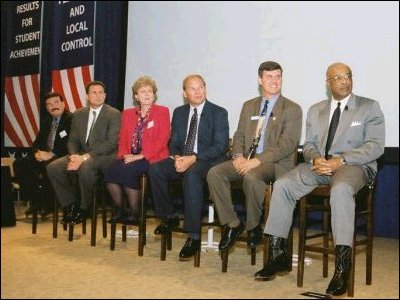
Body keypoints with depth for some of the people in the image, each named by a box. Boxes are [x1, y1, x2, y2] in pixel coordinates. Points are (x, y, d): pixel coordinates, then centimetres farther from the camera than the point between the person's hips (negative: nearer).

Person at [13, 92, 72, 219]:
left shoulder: (71, 119, -6)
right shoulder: (46, 122, 20)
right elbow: (38, 141, 20)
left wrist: (51, 154, -21)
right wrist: (37, 152, -5)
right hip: (45, 156, 8)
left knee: (48, 166, -37)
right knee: (19, 164, -8)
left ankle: (48, 204, -17)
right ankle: (35, 201, -3)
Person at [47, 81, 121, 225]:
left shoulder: (114, 114, -5)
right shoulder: (78, 114, 13)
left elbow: (111, 143, -14)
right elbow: (73, 140, 14)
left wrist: (85, 157, -22)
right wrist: (74, 156, -10)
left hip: (104, 156, -6)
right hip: (81, 155, 6)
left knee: (85, 167, -37)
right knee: (52, 167, -14)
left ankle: (84, 207, -15)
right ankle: (70, 204, -1)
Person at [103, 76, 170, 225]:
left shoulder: (162, 112, 4)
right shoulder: (128, 113, 20)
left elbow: (162, 140, -7)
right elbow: (123, 139, 16)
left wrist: (141, 155, -15)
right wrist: (124, 155, -6)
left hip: (152, 158, -5)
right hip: (130, 158, 5)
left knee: (126, 170, -31)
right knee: (108, 170, -24)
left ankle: (134, 212, -15)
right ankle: (119, 210, -7)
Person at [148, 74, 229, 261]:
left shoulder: (219, 113, -2)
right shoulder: (179, 113, 14)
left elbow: (220, 146, -10)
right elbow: (173, 142, 13)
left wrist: (193, 158, -22)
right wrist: (176, 157, -12)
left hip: (208, 161, -5)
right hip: (182, 159, 5)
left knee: (192, 173, -38)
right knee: (155, 169, -21)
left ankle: (193, 237, -34)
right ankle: (170, 217, -2)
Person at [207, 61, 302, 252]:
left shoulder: (292, 109, 1)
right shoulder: (249, 106, 19)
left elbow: (287, 144, -10)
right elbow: (239, 135, 17)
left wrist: (258, 160, -20)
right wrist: (238, 155, -6)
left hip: (275, 163, -5)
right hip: (247, 159, 5)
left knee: (251, 176, -37)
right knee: (214, 173, -19)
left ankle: (254, 227, -14)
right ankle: (232, 224, -9)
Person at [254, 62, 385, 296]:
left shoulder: (370, 107, 7)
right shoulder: (316, 110, 21)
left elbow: (376, 146, -4)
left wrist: (341, 161, -16)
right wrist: (315, 158, -8)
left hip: (354, 165, -4)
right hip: (318, 164, 5)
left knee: (341, 189, -39)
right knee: (282, 186, -20)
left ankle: (342, 268, -39)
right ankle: (278, 255, -13)